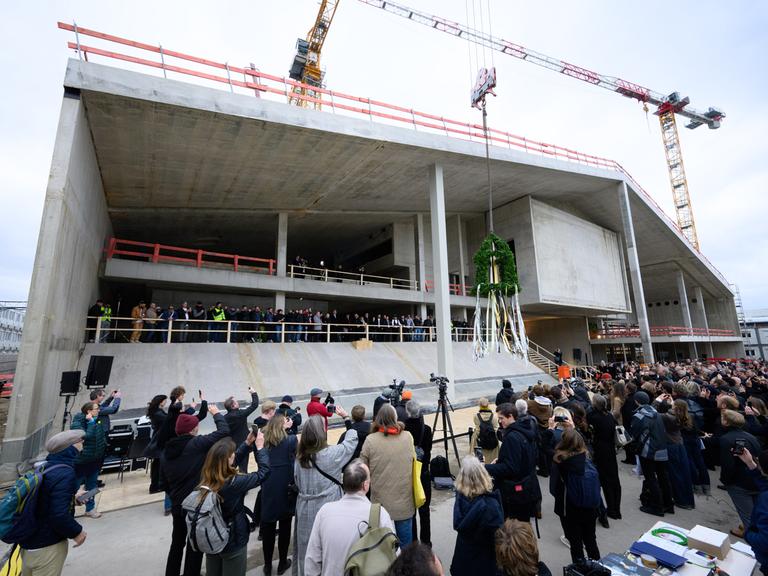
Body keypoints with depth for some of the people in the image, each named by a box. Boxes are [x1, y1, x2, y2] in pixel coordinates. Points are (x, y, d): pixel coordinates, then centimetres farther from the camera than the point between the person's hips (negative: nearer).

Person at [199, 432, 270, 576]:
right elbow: (264, 471, -22)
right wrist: (260, 447, -12)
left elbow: (233, 461, 2)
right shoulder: (233, 483, -33)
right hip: (233, 542, -6)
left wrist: (247, 443, -1)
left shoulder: (206, 477, -14)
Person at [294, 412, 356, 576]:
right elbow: (351, 440, -6)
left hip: (305, 510, 5)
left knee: (306, 547, 20)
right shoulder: (331, 453, -19)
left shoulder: (300, 456, -5)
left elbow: (297, 482, 8)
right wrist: (346, 418, 4)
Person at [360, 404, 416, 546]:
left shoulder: (370, 440, -15)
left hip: (381, 501, -1)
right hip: (404, 502, 1)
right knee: (405, 539, 19)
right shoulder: (408, 437, -9)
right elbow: (413, 459, 6)